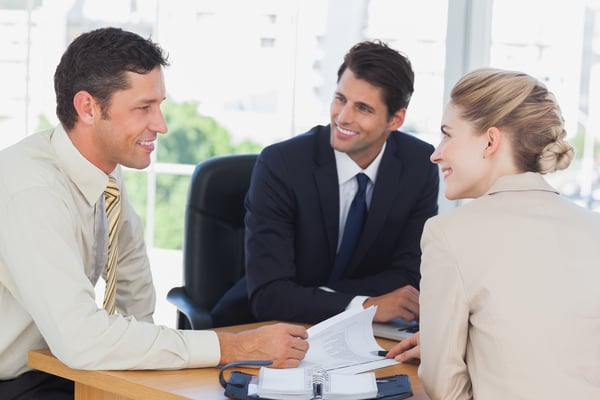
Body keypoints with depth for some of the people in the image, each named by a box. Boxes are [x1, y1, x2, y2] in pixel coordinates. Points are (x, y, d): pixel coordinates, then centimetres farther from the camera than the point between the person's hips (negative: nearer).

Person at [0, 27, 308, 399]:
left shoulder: (108, 170, -2)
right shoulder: (31, 191, -25)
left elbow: (129, 248, 17)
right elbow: (80, 339, -32)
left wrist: (139, 337, 3)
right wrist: (233, 347, -28)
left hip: (57, 366, 7)